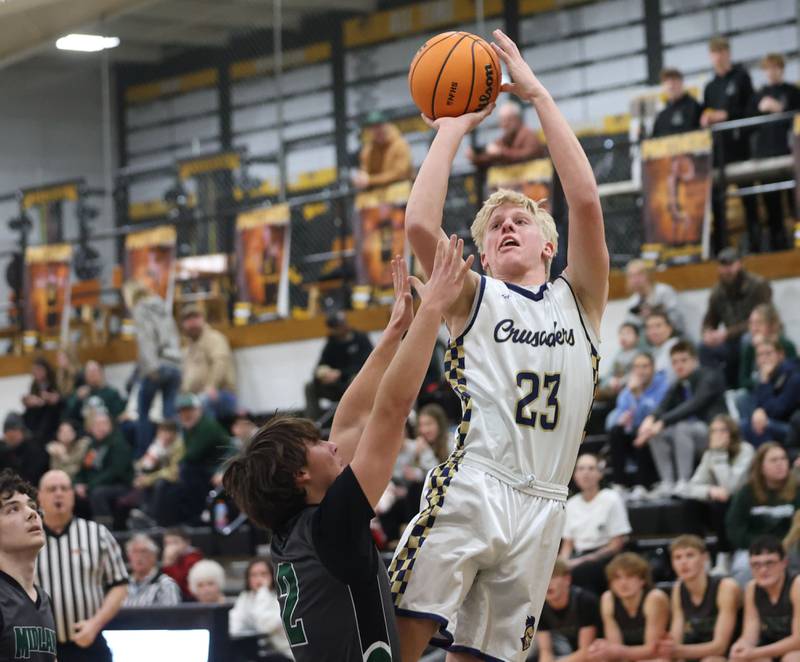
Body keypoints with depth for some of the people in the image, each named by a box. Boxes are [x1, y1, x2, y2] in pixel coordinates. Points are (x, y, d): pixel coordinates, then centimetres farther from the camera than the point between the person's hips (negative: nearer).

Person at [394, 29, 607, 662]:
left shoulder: (579, 300, 16)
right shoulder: (474, 299, 14)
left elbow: (586, 203, 1)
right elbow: (420, 226, -5)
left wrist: (536, 92, 2)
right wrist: (454, 127, 3)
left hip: (540, 507, 2)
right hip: (470, 488, -2)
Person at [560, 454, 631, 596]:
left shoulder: (611, 499, -1)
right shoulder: (571, 504, 15)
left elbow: (616, 546, -4)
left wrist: (583, 561, -12)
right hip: (578, 558, 4)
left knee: (576, 573, -35)